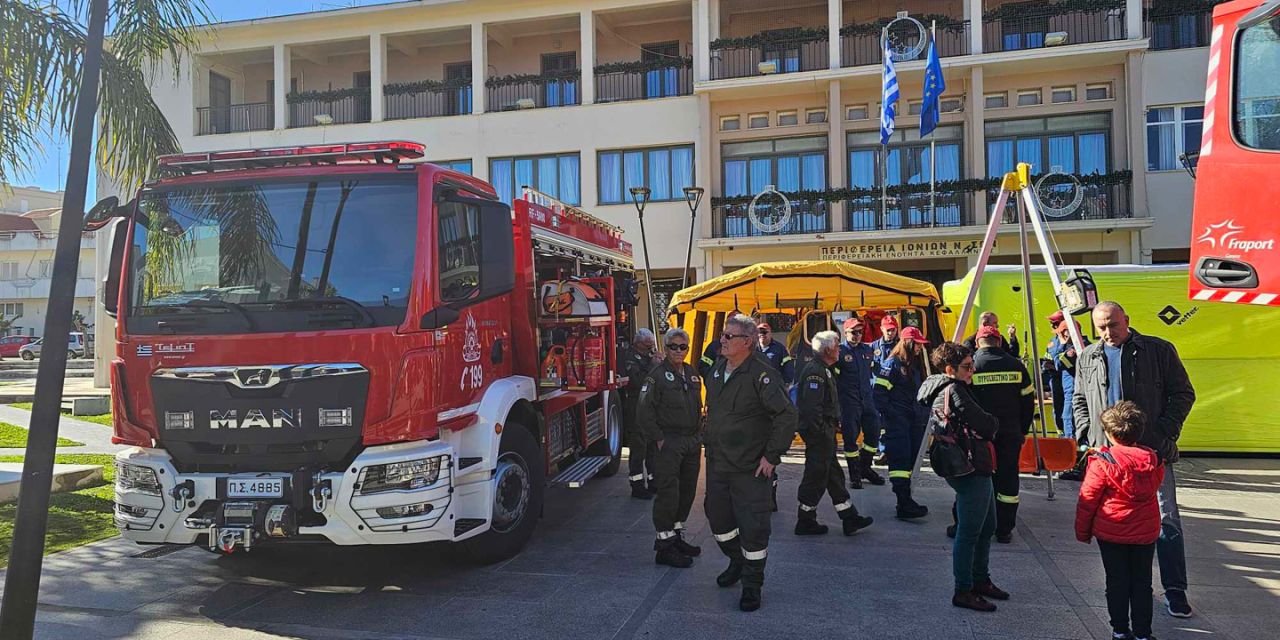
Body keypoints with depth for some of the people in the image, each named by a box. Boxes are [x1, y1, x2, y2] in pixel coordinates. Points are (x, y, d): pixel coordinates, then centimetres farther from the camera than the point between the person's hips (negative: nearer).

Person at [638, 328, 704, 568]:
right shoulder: (657, 375, -10)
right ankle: (665, 546, 1)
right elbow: (644, 411, -14)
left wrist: (698, 435, 13)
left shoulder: (692, 374, 13)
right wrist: (659, 439, -15)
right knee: (668, 493, -6)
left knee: (686, 492, 13)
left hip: (692, 442, 8)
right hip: (669, 443, -7)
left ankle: (677, 537, 26)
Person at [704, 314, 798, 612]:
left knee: (753, 527, -1)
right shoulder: (717, 370, 7)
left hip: (750, 468, -7)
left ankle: (752, 585, 16)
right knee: (717, 518, 18)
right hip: (717, 463, 8)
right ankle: (737, 562, 43)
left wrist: (772, 456, -19)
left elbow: (787, 415, -19)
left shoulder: (762, 374, -17)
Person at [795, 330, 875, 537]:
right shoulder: (815, 371, -18)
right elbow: (811, 406, -25)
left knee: (834, 475, 15)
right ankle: (805, 522, 7)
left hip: (825, 431, 11)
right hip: (818, 432, -11)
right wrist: (818, 433, -24)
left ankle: (850, 519, 22)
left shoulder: (825, 370, 17)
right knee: (817, 476, -3)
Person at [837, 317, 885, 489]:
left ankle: (865, 468, 26)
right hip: (848, 402, -5)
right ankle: (854, 476, 8)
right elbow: (832, 377, -7)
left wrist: (873, 396, 19)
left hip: (867, 400, 6)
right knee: (850, 437, -1)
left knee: (874, 433, 7)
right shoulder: (840, 351, -5)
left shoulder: (867, 349, 13)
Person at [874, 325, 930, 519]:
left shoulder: (915, 365, 16)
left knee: (910, 460, 8)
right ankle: (905, 505, -14)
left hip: (914, 421, 8)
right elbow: (880, 391, -13)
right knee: (900, 460, -11)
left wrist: (922, 416, 13)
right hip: (897, 421, -8)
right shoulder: (892, 363, -8)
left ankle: (905, 499, 15)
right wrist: (889, 415, -15)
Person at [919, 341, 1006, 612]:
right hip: (972, 470, -11)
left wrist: (985, 425, 2)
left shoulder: (941, 391, 14)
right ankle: (963, 591, 6)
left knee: (987, 527, 21)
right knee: (969, 532, -3)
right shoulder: (953, 389, -17)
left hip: (977, 470, 11)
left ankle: (981, 580, 33)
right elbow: (986, 426, -18)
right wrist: (991, 422, 3)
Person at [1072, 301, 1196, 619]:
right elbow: (1079, 401, 18)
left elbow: (1183, 393, 1)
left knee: (1166, 519, -1)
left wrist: (1166, 433, -9)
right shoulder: (1087, 358, 10)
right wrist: (1088, 435, 4)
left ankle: (1175, 590, 9)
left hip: (1153, 451, -3)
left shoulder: (1158, 350, -1)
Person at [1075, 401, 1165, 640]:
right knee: (1142, 583, 11)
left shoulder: (1102, 463, -16)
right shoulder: (1153, 461, -2)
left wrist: (1082, 532, 1)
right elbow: (1154, 490, 16)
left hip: (1111, 533, -3)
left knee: (1117, 582, 8)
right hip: (1146, 533, 3)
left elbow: (1087, 500, -11)